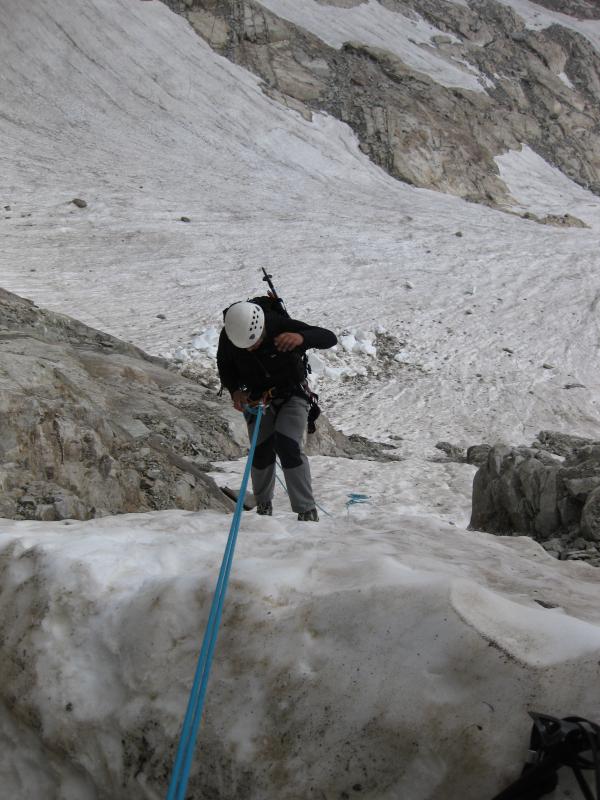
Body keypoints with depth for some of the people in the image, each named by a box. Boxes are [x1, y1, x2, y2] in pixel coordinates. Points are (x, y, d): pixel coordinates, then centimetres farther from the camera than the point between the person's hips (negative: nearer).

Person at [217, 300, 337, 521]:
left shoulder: (282, 327, -31)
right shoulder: (228, 337, -21)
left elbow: (330, 338, -30)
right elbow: (224, 365, 1)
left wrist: (302, 337, -51)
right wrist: (235, 390, -17)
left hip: (292, 395, -3)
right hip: (257, 397, 3)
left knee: (287, 446, -21)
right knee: (261, 451, -3)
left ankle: (307, 511, -12)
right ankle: (263, 504, 24)